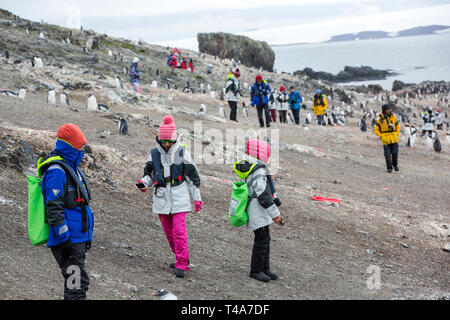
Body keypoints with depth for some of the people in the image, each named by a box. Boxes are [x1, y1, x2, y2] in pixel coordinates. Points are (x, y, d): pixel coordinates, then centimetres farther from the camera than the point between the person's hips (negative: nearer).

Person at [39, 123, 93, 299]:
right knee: (76, 285, -10)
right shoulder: (56, 171, -15)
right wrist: (64, 237, -22)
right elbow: (54, 207, -20)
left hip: (78, 237, 10)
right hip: (69, 239, -10)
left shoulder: (71, 167, 18)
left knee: (79, 282, 14)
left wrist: (86, 237, 24)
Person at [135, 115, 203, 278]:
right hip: (162, 197, 4)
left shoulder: (182, 153, -3)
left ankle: (182, 265, -8)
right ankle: (182, 258, 27)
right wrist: (144, 183, -7)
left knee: (179, 231, -12)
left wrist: (197, 197, 2)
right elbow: (150, 173, 16)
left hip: (179, 197, -4)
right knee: (169, 231, 10)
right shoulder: (154, 153, 4)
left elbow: (192, 176, 3)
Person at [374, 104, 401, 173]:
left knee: (395, 153, -3)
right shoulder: (380, 119, -1)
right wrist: (381, 137, -2)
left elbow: (398, 127, 15)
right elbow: (376, 129, 7)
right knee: (387, 154, -4)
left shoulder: (393, 117, 4)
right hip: (385, 140, -1)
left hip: (394, 139, 1)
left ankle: (395, 164, 21)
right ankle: (389, 168, 5)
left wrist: (397, 135, 5)